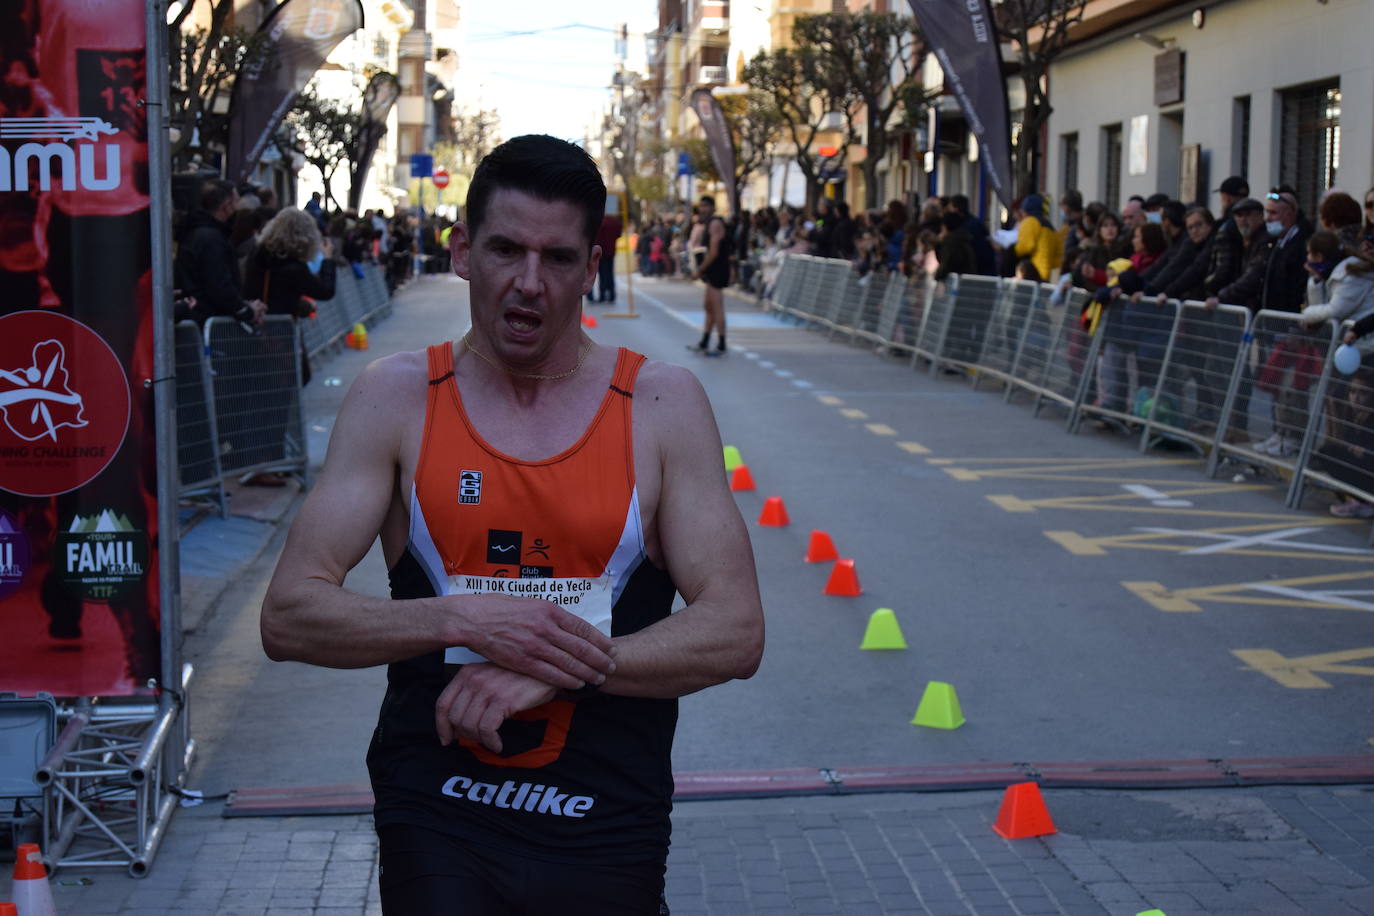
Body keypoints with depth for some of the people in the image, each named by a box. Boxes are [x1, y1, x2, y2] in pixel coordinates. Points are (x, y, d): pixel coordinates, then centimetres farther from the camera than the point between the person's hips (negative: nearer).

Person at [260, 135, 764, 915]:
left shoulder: (661, 405, -2)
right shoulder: (398, 399, -1)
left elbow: (735, 632, -8)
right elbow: (289, 616, -7)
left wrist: (550, 668, -20)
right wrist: (467, 622, -21)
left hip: (607, 840, 1)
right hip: (436, 828, 0)